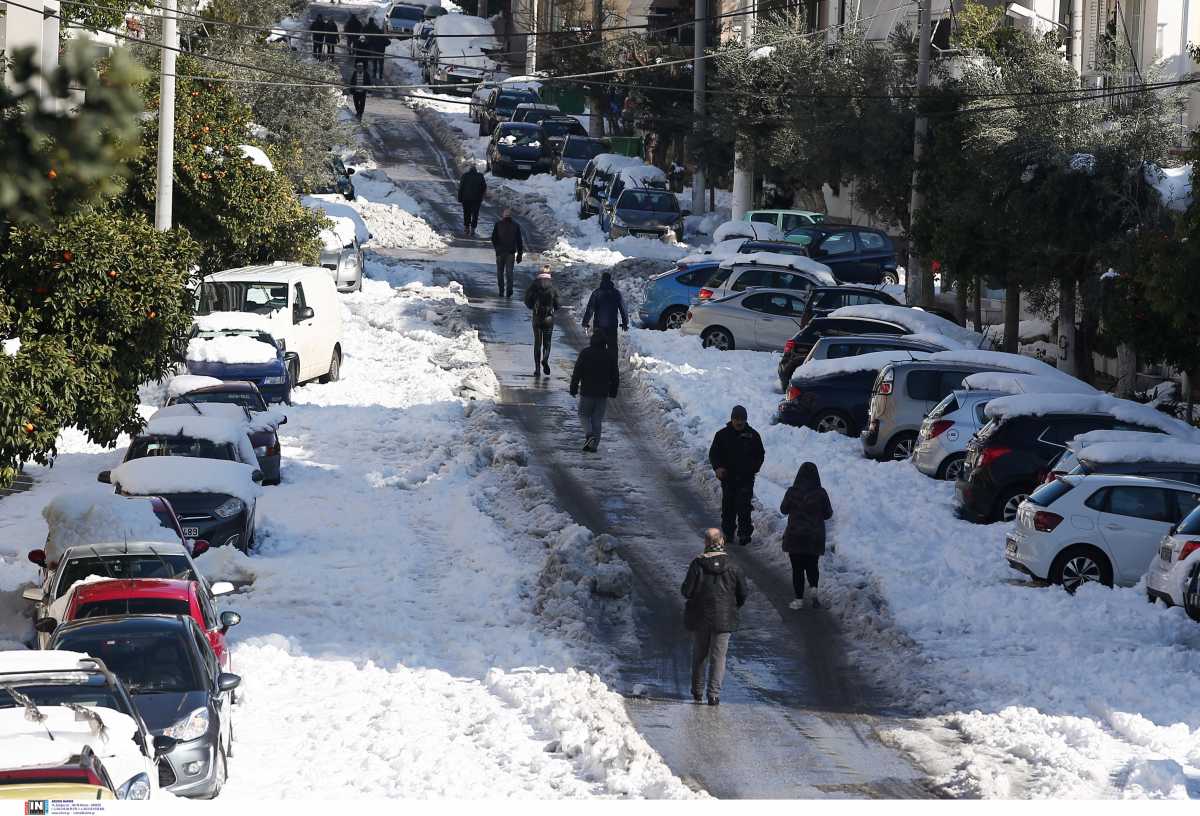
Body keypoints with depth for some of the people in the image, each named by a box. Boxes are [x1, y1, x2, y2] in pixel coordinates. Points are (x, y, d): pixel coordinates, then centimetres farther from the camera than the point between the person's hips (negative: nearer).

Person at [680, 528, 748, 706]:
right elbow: (743, 593, 0)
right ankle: (714, 694, -4)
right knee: (718, 656, 4)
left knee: (699, 655, 17)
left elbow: (687, 591, -13)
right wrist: (733, 607, 18)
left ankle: (697, 692, 25)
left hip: (699, 617, 0)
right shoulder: (732, 567, -6)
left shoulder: (697, 564, -12)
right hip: (724, 618, 0)